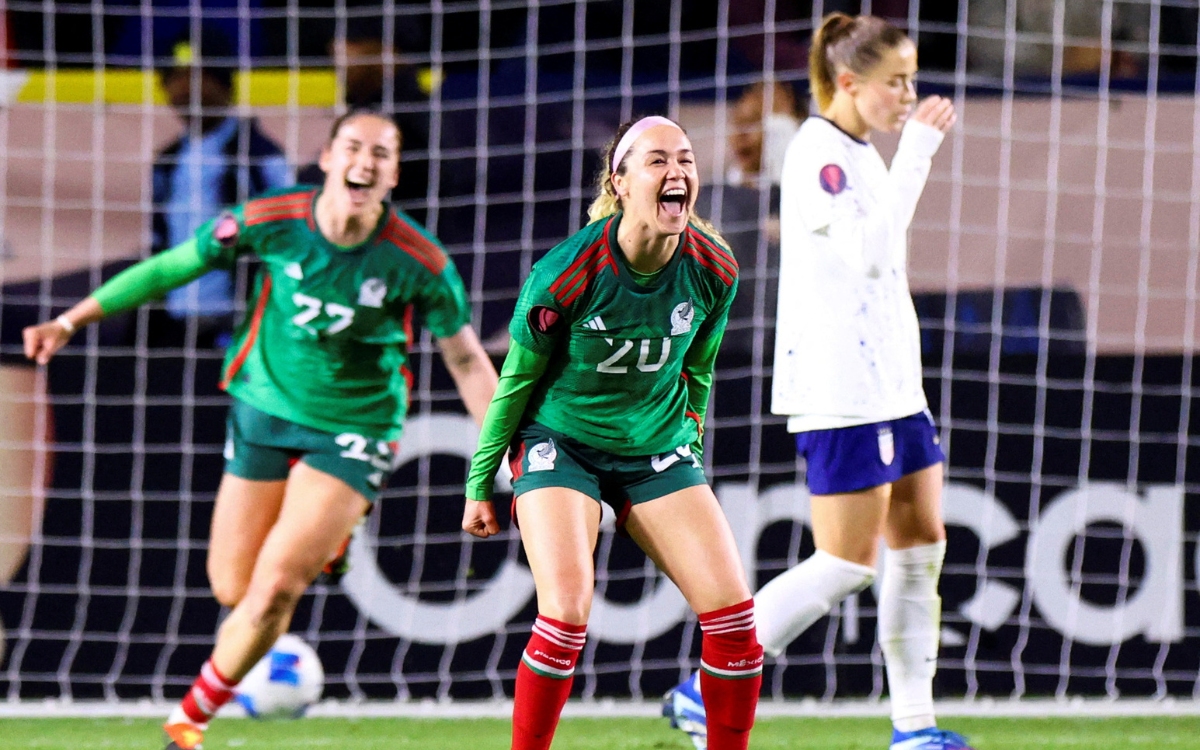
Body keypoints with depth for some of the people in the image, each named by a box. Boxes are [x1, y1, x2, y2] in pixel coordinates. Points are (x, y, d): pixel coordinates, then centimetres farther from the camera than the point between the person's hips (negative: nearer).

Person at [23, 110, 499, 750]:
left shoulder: (419, 261, -17)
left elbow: (467, 360, -5)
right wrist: (71, 321, -3)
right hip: (264, 409, 2)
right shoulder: (272, 222, -15)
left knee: (273, 589, -14)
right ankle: (319, 537, 41)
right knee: (232, 589, 7)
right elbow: (169, 268, -3)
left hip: (352, 429, -2)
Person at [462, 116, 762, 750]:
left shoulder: (713, 270, -10)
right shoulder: (566, 275, -22)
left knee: (733, 614, -8)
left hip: (656, 453, 4)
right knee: (567, 614, -23)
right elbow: (516, 380, -7)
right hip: (561, 445, -4)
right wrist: (479, 485, 0)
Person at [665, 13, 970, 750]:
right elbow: (868, 251, -24)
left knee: (922, 541, 6)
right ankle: (708, 690, -2)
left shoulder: (860, 154, 16)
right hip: (841, 388, -10)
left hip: (889, 380, 10)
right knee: (848, 561, -9)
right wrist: (917, 152, -22)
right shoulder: (818, 152, -14)